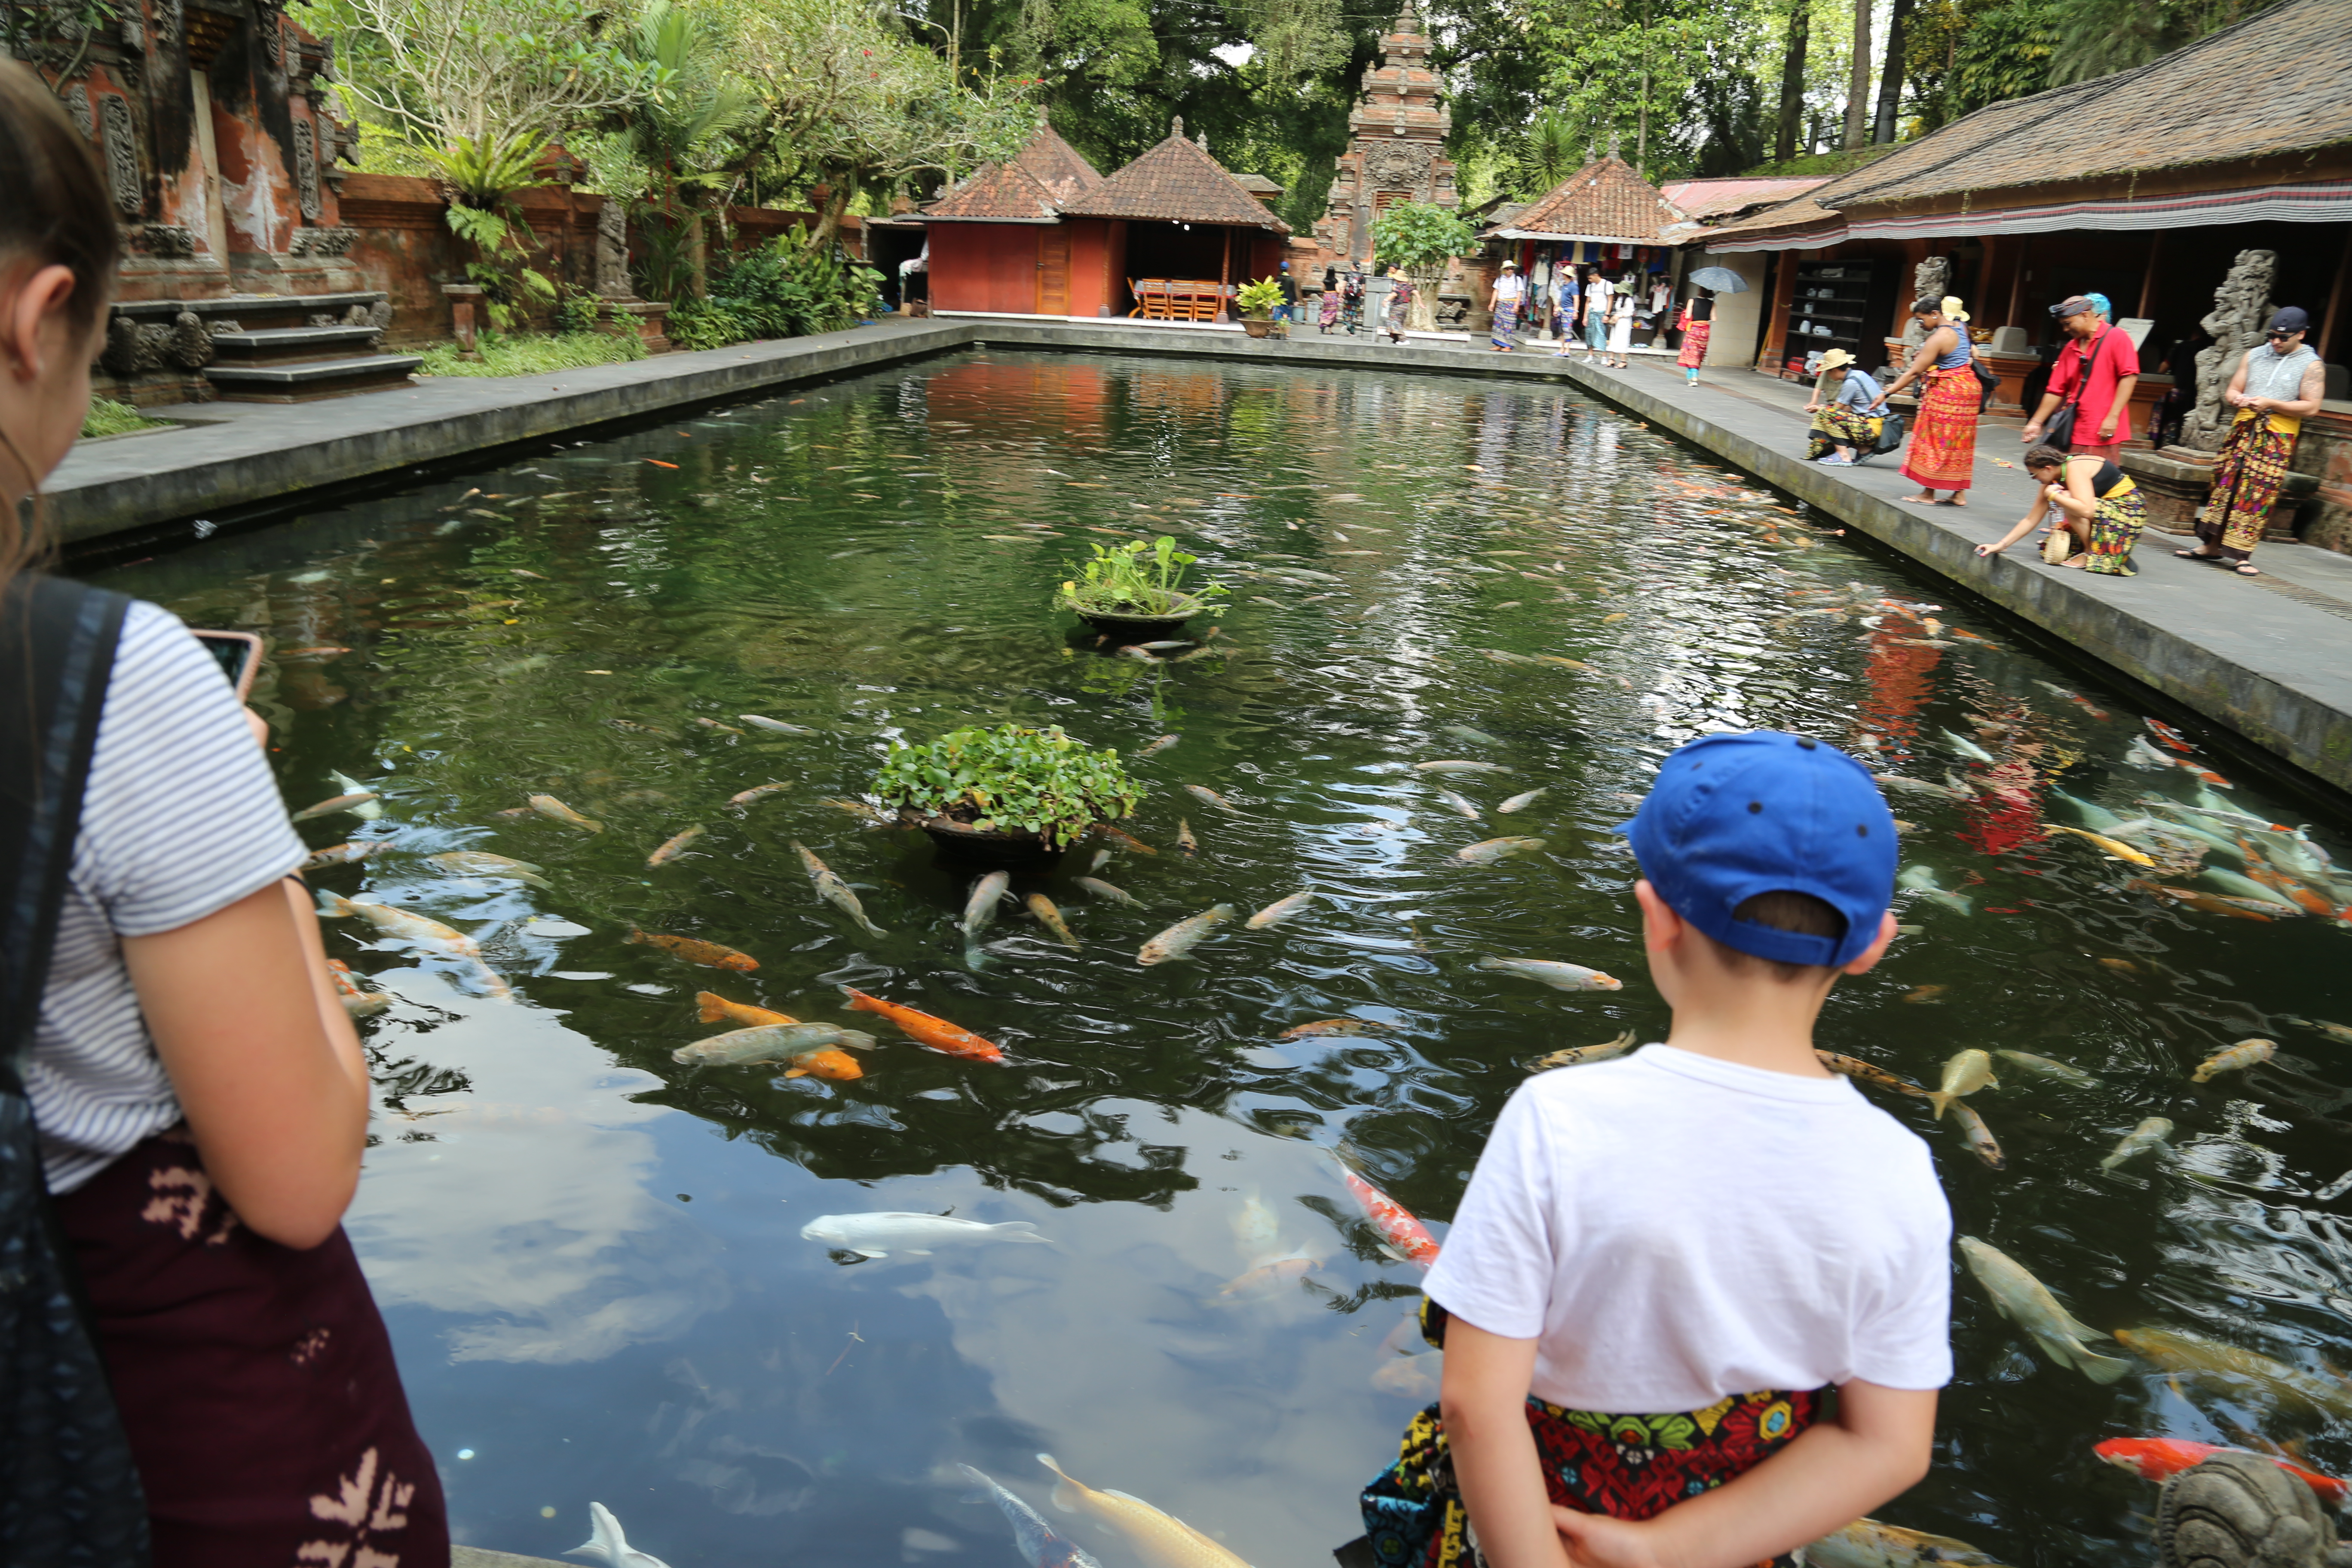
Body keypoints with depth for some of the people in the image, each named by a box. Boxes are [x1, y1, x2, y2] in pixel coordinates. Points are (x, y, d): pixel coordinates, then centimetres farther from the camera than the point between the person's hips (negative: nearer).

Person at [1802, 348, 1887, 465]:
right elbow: (1849, 409, 15)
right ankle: (1863, 449, 8)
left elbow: (1837, 409, -8)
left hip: (1871, 429, -10)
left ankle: (1844, 456, -19)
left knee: (1825, 414, -17)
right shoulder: (1858, 374, 13)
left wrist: (1818, 408, 10)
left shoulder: (1850, 383, -15)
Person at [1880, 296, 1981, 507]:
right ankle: (1960, 494, 15)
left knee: (1936, 441, -1)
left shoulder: (1938, 339, -19)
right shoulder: (1960, 326, 7)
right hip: (1970, 386, 9)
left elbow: (1914, 372, -20)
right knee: (1960, 442, 12)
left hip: (1947, 392, -9)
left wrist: (1887, 393, -17)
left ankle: (1928, 493, 4)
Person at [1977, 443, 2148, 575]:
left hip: (2127, 510, -9)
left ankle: (2091, 554, -14)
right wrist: (2000, 545, 2)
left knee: (2066, 500, -26)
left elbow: (2086, 510, -37)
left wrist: (2053, 495, -25)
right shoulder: (2054, 479, 3)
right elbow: (2031, 520, 6)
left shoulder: (2075, 468, -23)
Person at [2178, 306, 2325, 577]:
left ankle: (2240, 555, -4)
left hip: (2276, 439, -4)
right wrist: (2236, 399, -13)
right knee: (2224, 486, 5)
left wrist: (2271, 404, -17)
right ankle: (2211, 545, 14)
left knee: (2257, 496, -6)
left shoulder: (2311, 366, -1)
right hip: (2242, 431, 4)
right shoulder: (2254, 355, 11)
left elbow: (2311, 407, -7)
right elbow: (2232, 390, 11)